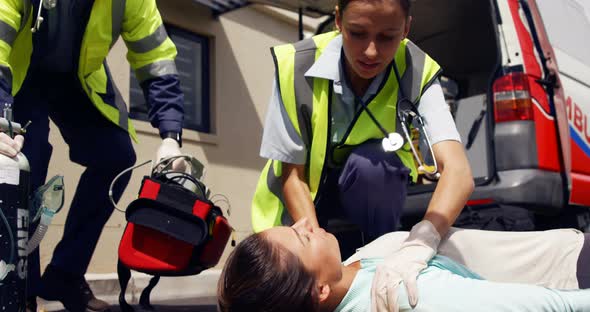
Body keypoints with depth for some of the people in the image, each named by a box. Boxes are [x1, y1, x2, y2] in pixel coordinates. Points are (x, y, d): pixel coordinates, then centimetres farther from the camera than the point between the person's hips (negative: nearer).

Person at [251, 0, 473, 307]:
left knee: (369, 162, -34)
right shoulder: (296, 65, -26)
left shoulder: (417, 73, -25)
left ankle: (379, 261, -11)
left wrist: (419, 245, -55)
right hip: (304, 200, 0)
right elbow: (292, 174, -20)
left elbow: (458, 172, -37)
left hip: (371, 189, 0)